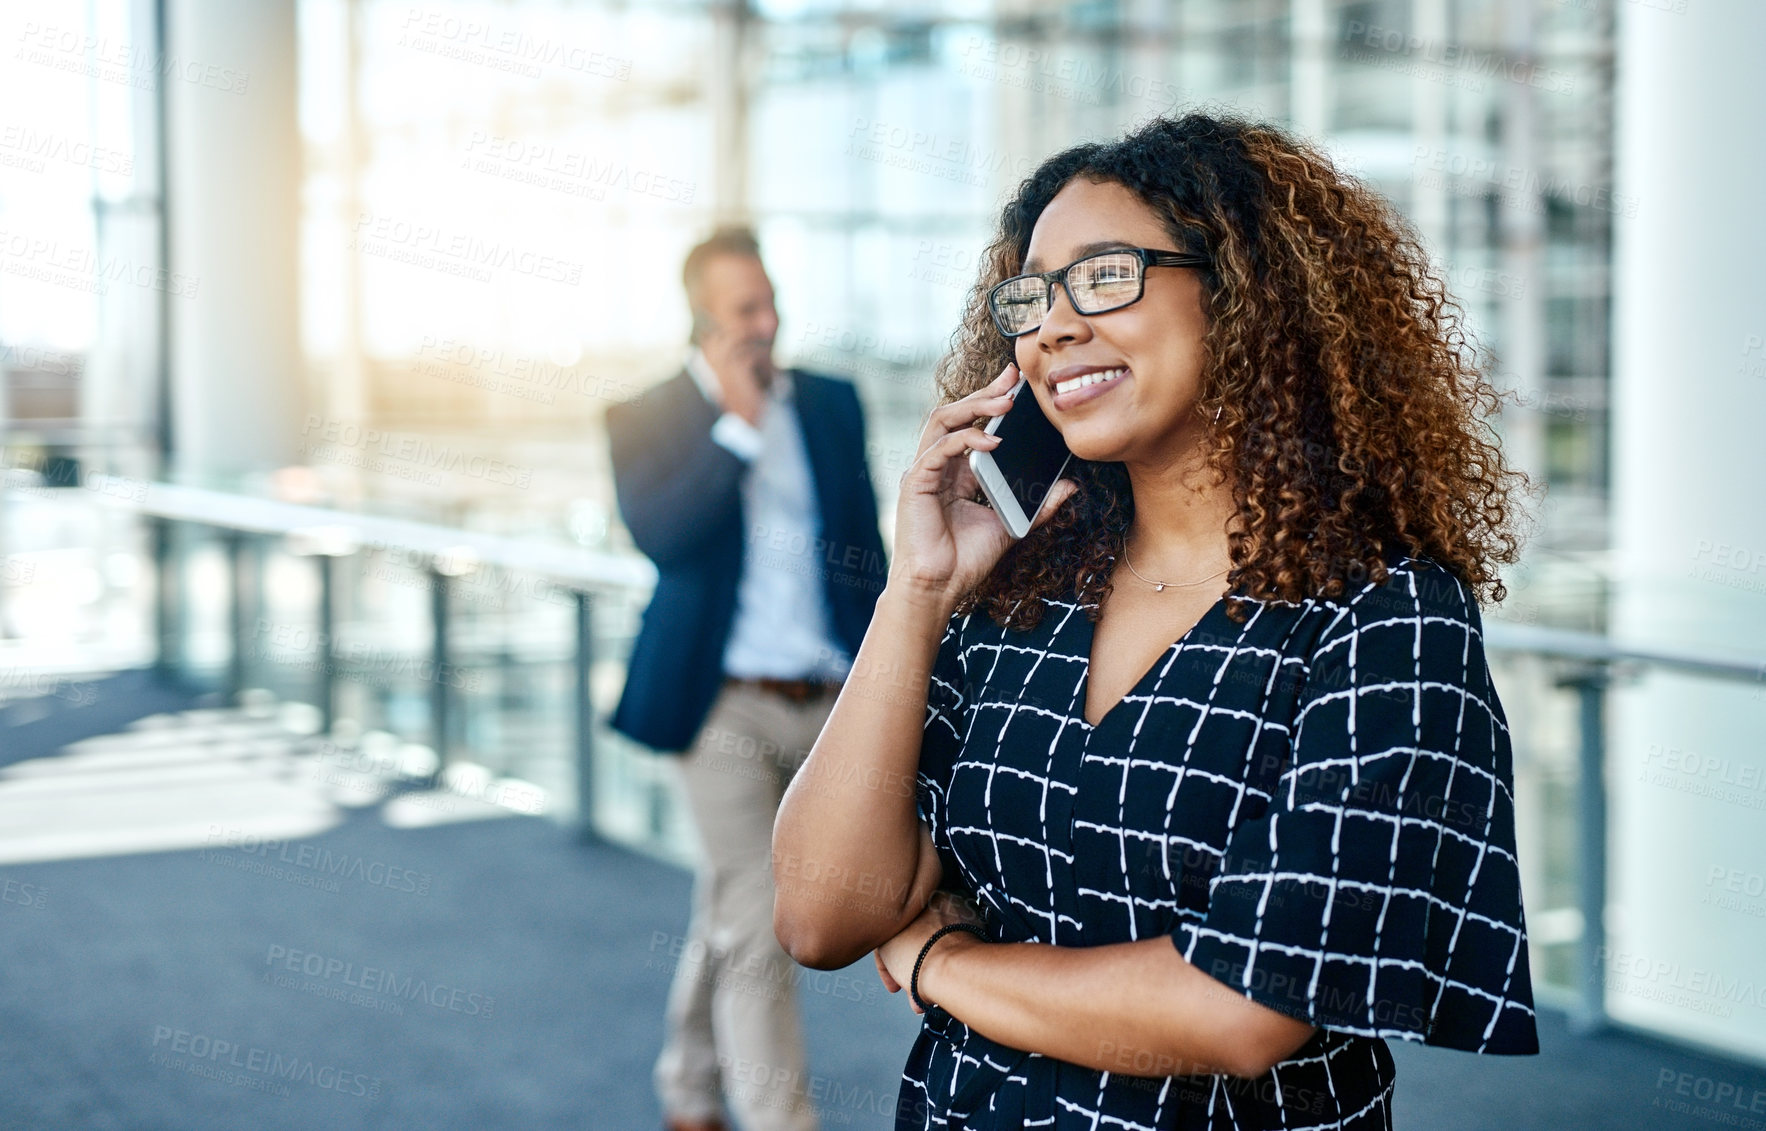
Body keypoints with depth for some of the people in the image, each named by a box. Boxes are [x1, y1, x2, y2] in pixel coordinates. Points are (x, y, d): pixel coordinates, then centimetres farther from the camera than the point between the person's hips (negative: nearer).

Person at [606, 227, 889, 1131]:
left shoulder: (831, 404, 7)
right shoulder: (647, 420, -3)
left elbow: (865, 551, 12)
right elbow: (659, 536, -19)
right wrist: (737, 422, -18)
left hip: (827, 705, 4)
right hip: (726, 706, -4)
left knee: (730, 913, 18)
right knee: (754, 928, -6)